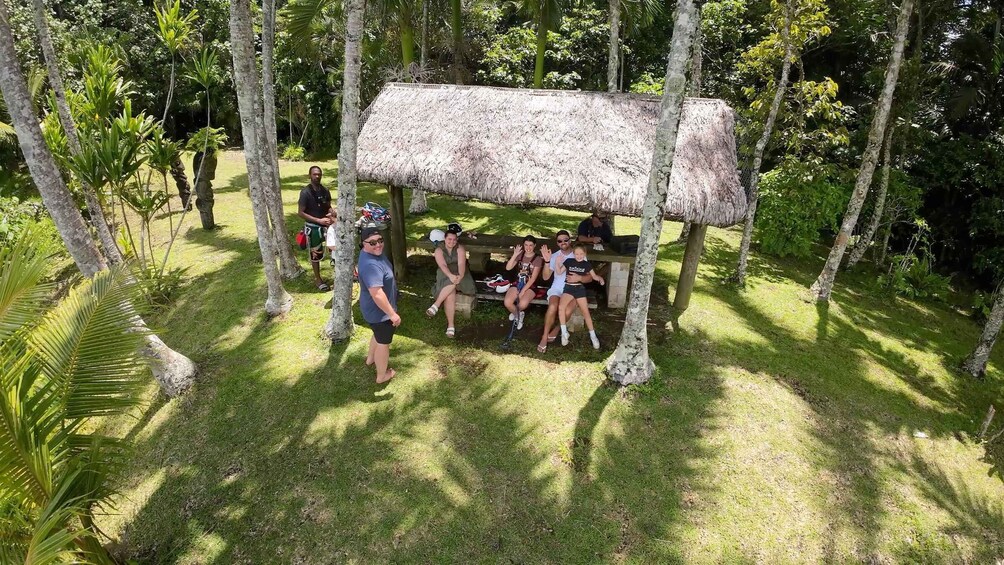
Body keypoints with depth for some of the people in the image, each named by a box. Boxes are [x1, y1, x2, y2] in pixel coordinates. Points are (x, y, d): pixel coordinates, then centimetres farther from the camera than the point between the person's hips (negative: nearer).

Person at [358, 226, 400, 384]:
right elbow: (377, 295, -38)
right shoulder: (371, 265, -37)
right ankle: (382, 375, 33)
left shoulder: (372, 253, -4)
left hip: (375, 309, 10)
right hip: (379, 311, -10)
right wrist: (392, 314, -30)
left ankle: (370, 358, 58)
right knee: (384, 342, 12)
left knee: (378, 335, 33)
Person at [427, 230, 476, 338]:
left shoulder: (460, 248, -3)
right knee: (449, 296, -29)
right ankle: (450, 325, -29)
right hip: (445, 276, 0)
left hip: (459, 275, 0)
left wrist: (460, 276, -39)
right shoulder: (439, 250, -2)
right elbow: (442, 265, -18)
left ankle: (436, 306, -30)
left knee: (452, 283, -37)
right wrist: (450, 275, -38)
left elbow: (461, 264, -18)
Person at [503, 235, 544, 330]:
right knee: (507, 302, -25)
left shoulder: (538, 259, -7)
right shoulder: (520, 255, 3)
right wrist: (515, 255, -18)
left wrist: (523, 291, -17)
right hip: (517, 283, 3)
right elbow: (508, 268, -8)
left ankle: (515, 312, 6)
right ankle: (518, 315, 9)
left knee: (523, 304, -33)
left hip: (530, 286, -3)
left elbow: (533, 278, -11)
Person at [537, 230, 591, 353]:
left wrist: (579, 278, -19)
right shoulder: (554, 256, 5)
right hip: (557, 288, 0)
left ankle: (556, 329, 0)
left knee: (568, 311, -31)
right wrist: (547, 261, -16)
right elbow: (545, 277, -2)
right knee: (553, 307, -33)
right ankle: (544, 337, -18)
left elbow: (589, 278, 2)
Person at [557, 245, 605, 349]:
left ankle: (593, 336, 10)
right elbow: (559, 272, 7)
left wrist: (600, 278, -7)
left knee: (585, 312, -3)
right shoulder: (569, 261, 3)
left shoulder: (586, 264, 5)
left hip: (580, 288, 1)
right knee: (561, 306, -25)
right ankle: (564, 332, -13)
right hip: (568, 287, -1)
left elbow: (594, 276, 14)